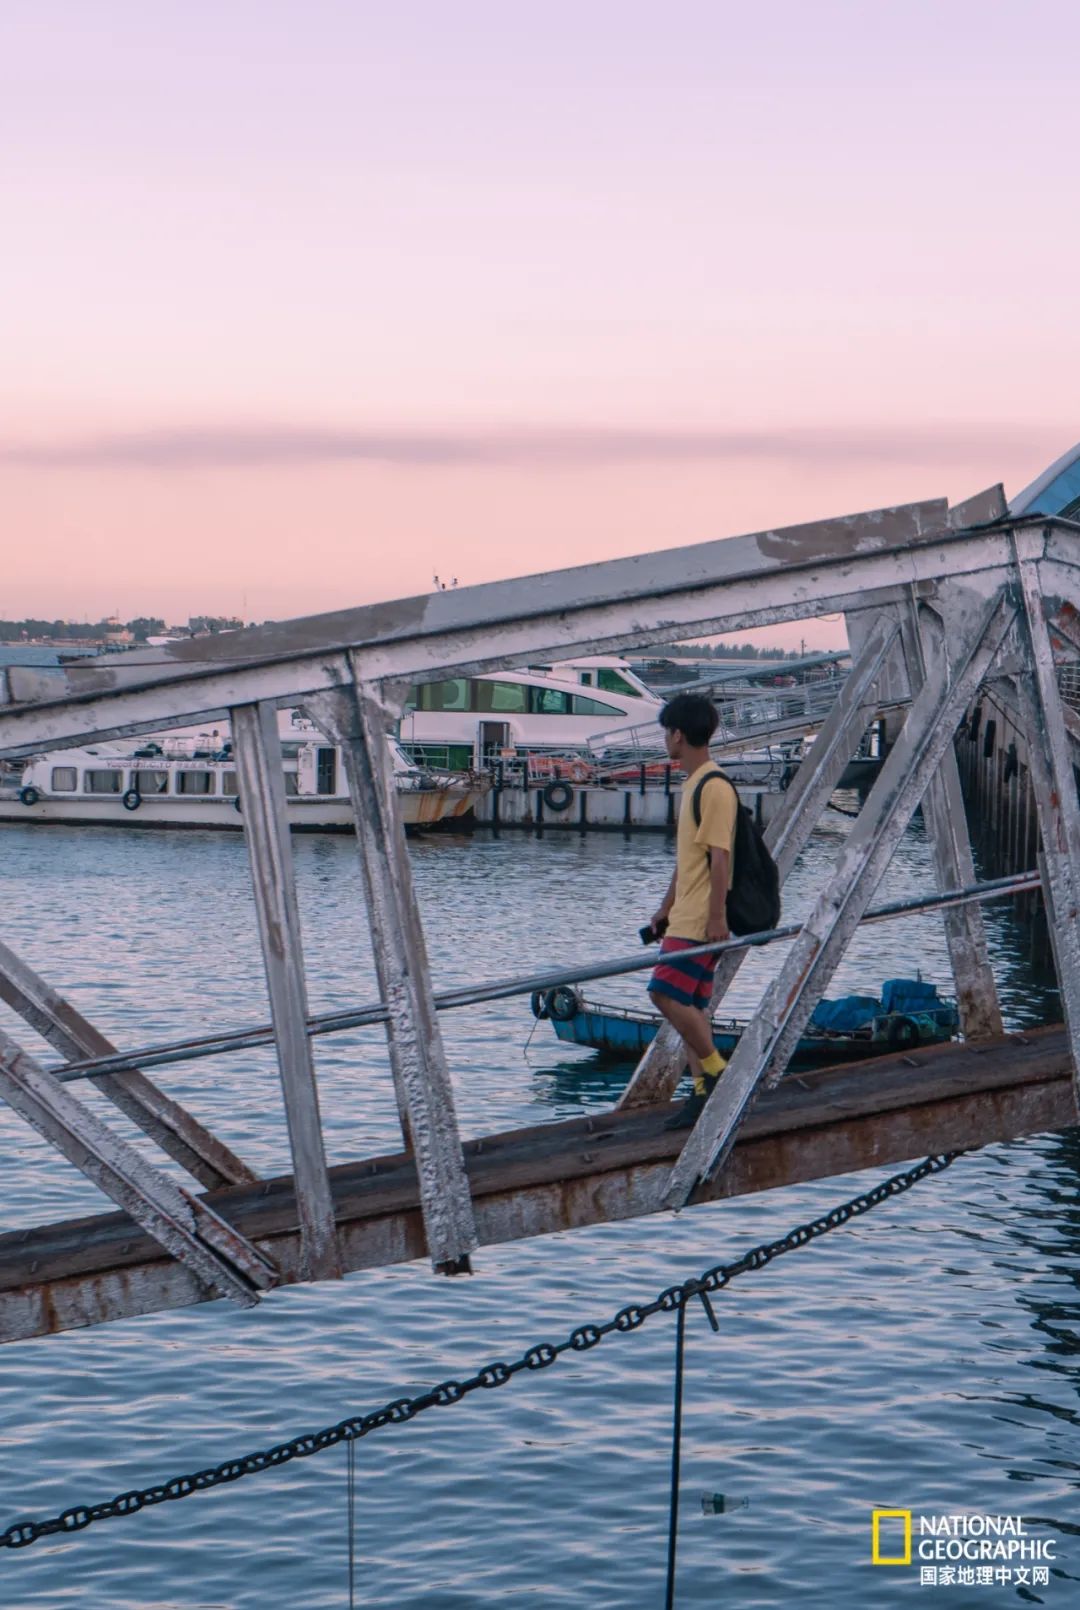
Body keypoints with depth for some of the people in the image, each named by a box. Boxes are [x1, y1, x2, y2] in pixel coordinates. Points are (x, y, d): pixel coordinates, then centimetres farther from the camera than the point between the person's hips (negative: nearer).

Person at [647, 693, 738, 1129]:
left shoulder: (714, 787, -15)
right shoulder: (692, 784, 16)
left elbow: (720, 856, -20)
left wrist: (716, 916, -23)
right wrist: (666, 908, 25)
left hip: (700, 918, -10)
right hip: (685, 917, 10)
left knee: (666, 994, -14)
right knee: (689, 1003, 9)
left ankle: (717, 1073, -4)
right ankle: (704, 1091, 12)